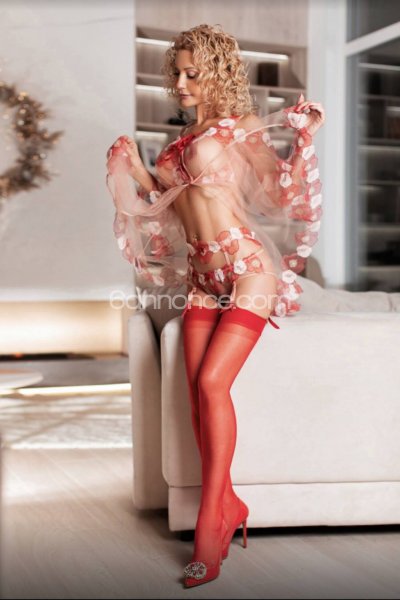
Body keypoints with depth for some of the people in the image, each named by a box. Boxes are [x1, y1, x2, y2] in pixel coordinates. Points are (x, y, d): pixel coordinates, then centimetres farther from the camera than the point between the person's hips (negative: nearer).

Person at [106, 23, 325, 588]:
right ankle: (228, 505, 12)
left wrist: (306, 137, -13)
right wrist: (134, 168, 18)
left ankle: (210, 524, -7)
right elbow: (170, 203, 23)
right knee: (197, 389, -2)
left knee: (212, 383, -15)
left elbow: (285, 193, -4)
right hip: (203, 276, 7)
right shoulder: (184, 137, 18)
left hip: (246, 268, -7)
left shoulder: (238, 128, 0)